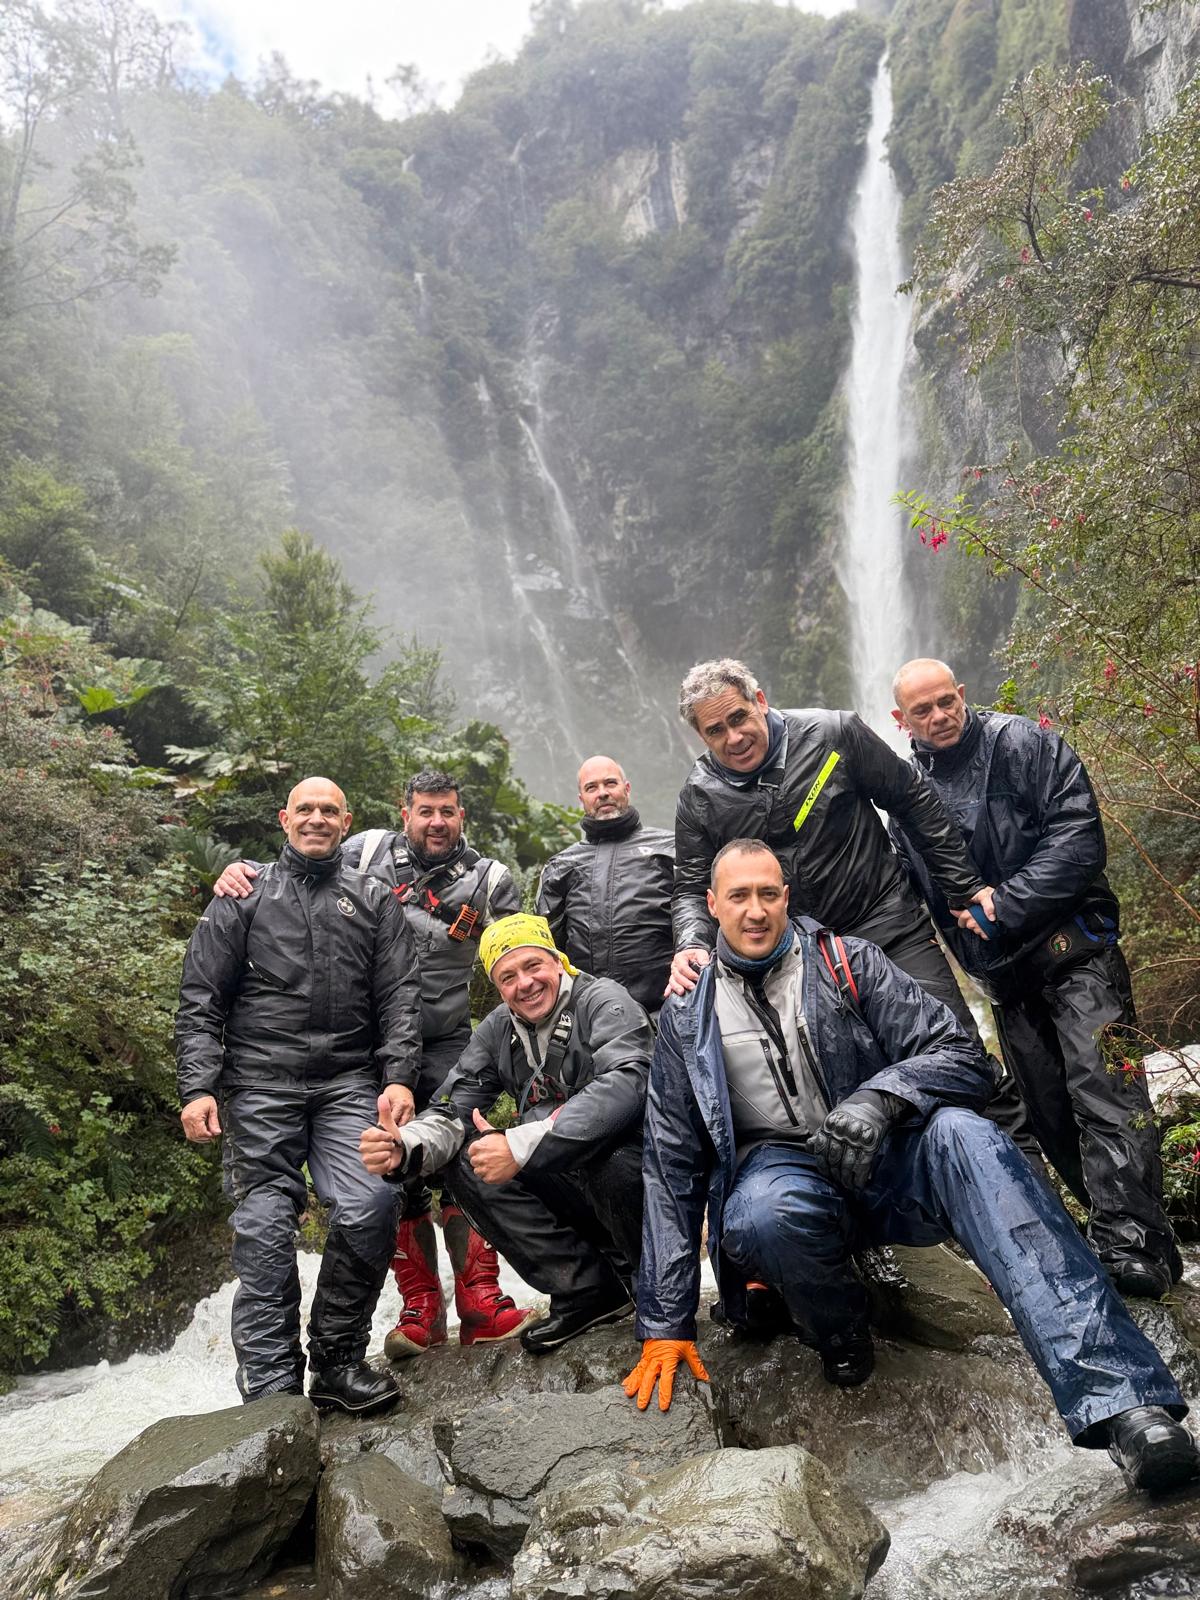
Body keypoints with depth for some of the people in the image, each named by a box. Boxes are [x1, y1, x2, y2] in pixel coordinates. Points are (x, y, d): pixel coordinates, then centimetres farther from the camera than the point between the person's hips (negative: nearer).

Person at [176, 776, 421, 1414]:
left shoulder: (374, 901, 15)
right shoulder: (244, 897, 12)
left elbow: (399, 996, 7)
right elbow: (199, 999, 6)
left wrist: (398, 1076, -6)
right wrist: (197, 1087, -5)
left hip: (349, 1084, 1)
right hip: (260, 1086, 0)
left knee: (371, 1206, -16)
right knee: (265, 1231, -4)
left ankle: (337, 1361, 2)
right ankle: (272, 1391, 5)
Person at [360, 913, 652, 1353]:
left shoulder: (602, 1000, -15)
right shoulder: (497, 1031, 3)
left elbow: (625, 1085, -33)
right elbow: (452, 1113, -1)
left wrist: (521, 1146, -38)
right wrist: (406, 1147, -25)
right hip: (568, 1197, 6)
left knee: (594, 1149, -35)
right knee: (468, 1164, -10)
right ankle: (587, 1289, -4)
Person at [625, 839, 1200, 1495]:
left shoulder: (846, 962, 5)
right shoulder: (687, 1016, 7)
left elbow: (960, 1055, -1)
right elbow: (671, 1164, 6)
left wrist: (880, 1096, -24)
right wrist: (665, 1323, 2)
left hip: (877, 1162, 0)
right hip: (778, 1171, 0)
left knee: (963, 1134, -33)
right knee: (772, 1209, -37)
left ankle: (1119, 1399, -42)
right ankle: (839, 1329, -2)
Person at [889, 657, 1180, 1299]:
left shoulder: (1023, 744, -7)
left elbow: (1079, 836, -16)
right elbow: (915, 892, 19)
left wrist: (1004, 904, -19)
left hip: (1073, 949, -5)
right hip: (1004, 976, 6)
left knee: (1104, 1095, -14)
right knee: (1048, 1113, 10)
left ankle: (1131, 1244, -10)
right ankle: (1116, 1223, 25)